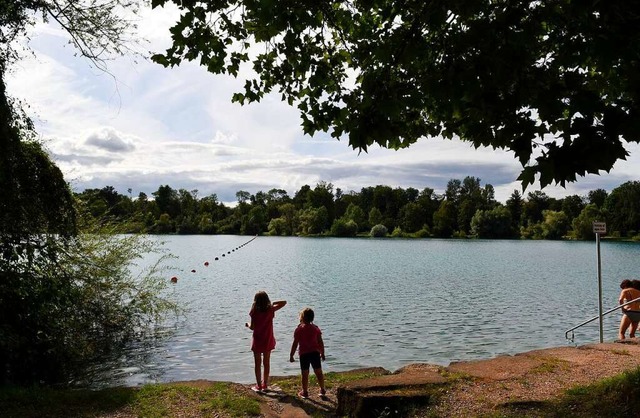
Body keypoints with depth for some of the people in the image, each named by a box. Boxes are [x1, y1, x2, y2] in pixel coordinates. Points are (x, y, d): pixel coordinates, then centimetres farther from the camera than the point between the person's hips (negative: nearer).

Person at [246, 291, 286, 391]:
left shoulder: (255, 312, -15)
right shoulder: (271, 310, -10)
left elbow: (252, 327, -13)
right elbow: (284, 302, -4)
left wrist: (248, 325, 8)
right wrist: (273, 303, 0)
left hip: (257, 341, -2)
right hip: (268, 341, 2)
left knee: (257, 363, 9)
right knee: (266, 362, 15)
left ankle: (259, 386, 12)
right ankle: (265, 384, 24)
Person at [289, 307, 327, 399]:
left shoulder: (299, 329, -8)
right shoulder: (315, 328, 2)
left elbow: (295, 344, -8)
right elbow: (320, 342, 4)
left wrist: (291, 355, 0)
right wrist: (322, 353, 14)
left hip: (304, 354, -3)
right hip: (315, 352, 3)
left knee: (305, 374, 6)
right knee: (319, 372, 12)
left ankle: (305, 392, 14)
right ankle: (322, 390, 19)